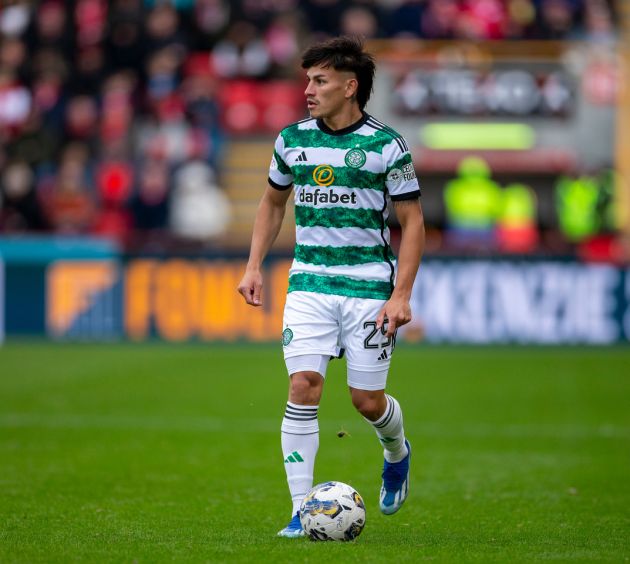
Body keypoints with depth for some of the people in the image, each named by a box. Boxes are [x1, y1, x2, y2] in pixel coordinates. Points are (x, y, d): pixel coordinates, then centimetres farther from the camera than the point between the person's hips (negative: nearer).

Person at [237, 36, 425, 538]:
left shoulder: (386, 146, -6)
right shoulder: (292, 140, 6)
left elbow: (412, 222, -3)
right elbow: (273, 203, 22)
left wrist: (401, 295, -11)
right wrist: (254, 266, 11)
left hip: (369, 285, -3)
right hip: (309, 283, 3)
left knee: (367, 400, 2)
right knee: (304, 387, -13)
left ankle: (397, 453, 38)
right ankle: (301, 510, -10)